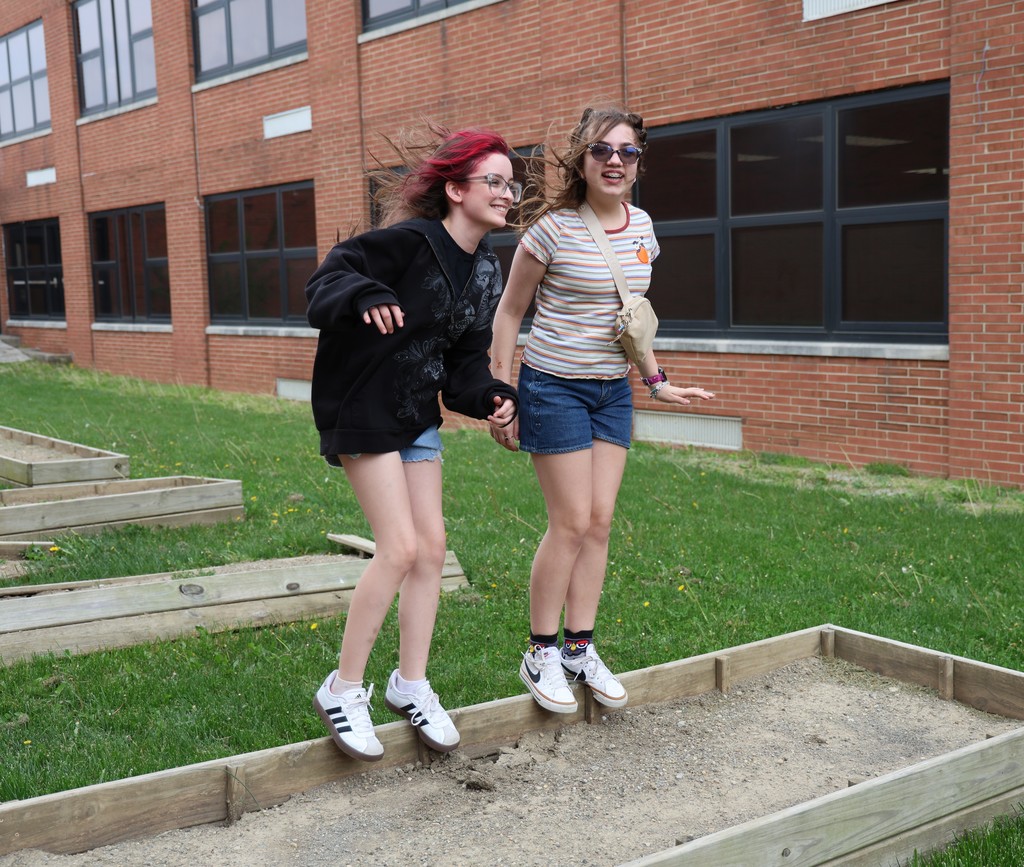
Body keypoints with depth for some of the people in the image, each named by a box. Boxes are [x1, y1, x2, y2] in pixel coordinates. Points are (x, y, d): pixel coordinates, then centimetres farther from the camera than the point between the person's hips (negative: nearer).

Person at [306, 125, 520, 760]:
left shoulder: (486, 271, 5)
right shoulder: (410, 241, -18)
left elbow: (465, 360, 5)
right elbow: (327, 281, -21)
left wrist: (492, 397, -14)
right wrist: (365, 296, -42)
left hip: (418, 415, 8)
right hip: (362, 407, -8)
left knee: (432, 546, 7)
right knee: (401, 548, -12)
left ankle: (412, 684, 22)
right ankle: (343, 690, 4)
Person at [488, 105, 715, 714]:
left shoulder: (642, 228, 5)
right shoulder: (553, 228, -13)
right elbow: (510, 311, -6)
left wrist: (656, 380, 13)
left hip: (614, 389, 6)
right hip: (554, 387, -6)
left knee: (601, 521, 6)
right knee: (572, 522, -5)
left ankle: (581, 648, 18)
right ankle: (541, 655, 10)